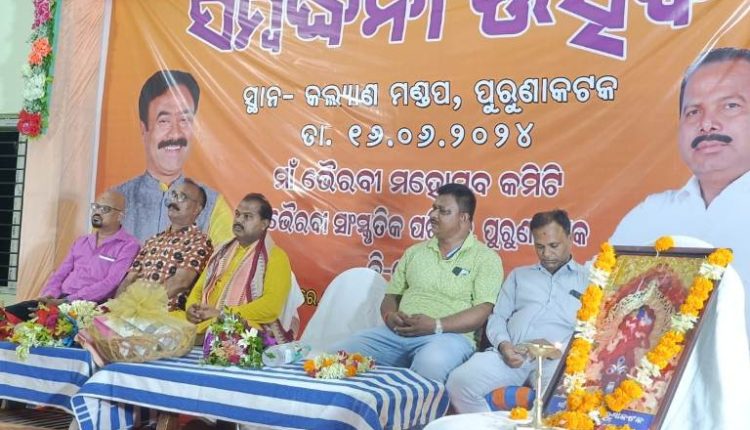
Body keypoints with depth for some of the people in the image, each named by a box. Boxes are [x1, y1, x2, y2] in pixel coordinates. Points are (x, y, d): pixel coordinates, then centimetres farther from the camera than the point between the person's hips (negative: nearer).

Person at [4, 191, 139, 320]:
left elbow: (110, 284, -14)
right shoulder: (81, 241, 22)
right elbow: (60, 273, 19)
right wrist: (49, 294, -5)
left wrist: (66, 301, -21)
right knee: (8, 313, -15)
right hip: (59, 300, 7)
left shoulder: (128, 245, -3)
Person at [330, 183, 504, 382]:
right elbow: (391, 296, 20)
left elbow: (482, 312, -7)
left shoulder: (485, 258, 3)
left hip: (448, 336, -4)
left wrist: (436, 326, -20)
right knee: (337, 355, -18)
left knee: (430, 364, -41)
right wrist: (390, 316, -4)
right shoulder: (415, 252, 20)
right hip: (396, 333, 5)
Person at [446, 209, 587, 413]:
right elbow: (497, 317, 20)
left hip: (556, 357, -3)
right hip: (511, 353, 3)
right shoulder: (519, 275, 29)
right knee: (459, 381, -25)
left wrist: (561, 348, -13)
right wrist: (502, 344, -3)